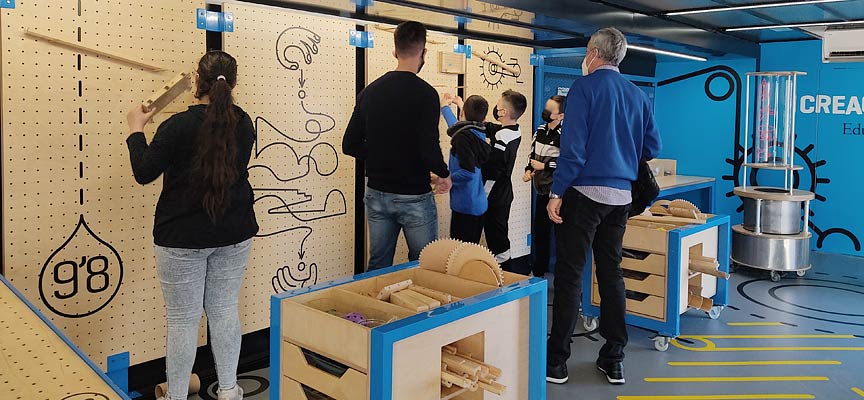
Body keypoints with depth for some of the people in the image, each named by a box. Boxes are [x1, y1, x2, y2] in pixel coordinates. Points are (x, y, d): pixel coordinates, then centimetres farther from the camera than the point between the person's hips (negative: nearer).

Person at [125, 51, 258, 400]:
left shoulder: (178, 126, -16)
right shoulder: (244, 123, -1)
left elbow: (144, 172, -7)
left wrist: (136, 129, 7)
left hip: (183, 237, -4)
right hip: (234, 234, 5)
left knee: (183, 320, 5)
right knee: (225, 311, 14)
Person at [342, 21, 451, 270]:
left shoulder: (370, 91, 3)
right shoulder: (424, 93, -14)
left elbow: (350, 145, 5)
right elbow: (429, 149, -21)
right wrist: (444, 175, -3)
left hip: (376, 194, 6)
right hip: (414, 197, -5)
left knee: (378, 267, 15)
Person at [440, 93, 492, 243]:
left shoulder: (464, 135, -17)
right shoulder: (479, 133, 8)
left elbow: (468, 172, -25)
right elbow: (456, 127, 30)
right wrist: (444, 107, 43)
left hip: (465, 206, -9)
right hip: (479, 204, 9)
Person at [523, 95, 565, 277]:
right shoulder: (540, 130, 9)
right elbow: (532, 154, 20)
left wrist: (544, 166, -16)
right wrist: (528, 170, 2)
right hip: (542, 191, 8)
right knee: (539, 234, 17)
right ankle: (538, 272, 31)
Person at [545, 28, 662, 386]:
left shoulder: (585, 87, -6)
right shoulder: (637, 94, 11)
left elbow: (573, 145, -15)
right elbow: (651, 147, 15)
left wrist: (556, 193, -13)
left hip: (585, 192, -6)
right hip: (621, 195, 6)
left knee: (569, 275, 0)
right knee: (611, 273, 13)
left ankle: (556, 362, 6)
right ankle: (613, 360, 20)